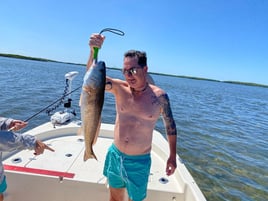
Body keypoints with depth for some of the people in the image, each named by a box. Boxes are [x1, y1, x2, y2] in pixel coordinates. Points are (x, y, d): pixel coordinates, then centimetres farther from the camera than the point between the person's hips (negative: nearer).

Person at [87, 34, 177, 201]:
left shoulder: (159, 96, -13)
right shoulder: (119, 88, -8)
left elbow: (170, 125, -1)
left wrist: (172, 156, 1)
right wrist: (94, 51, -36)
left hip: (139, 162, -2)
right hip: (115, 155, 3)